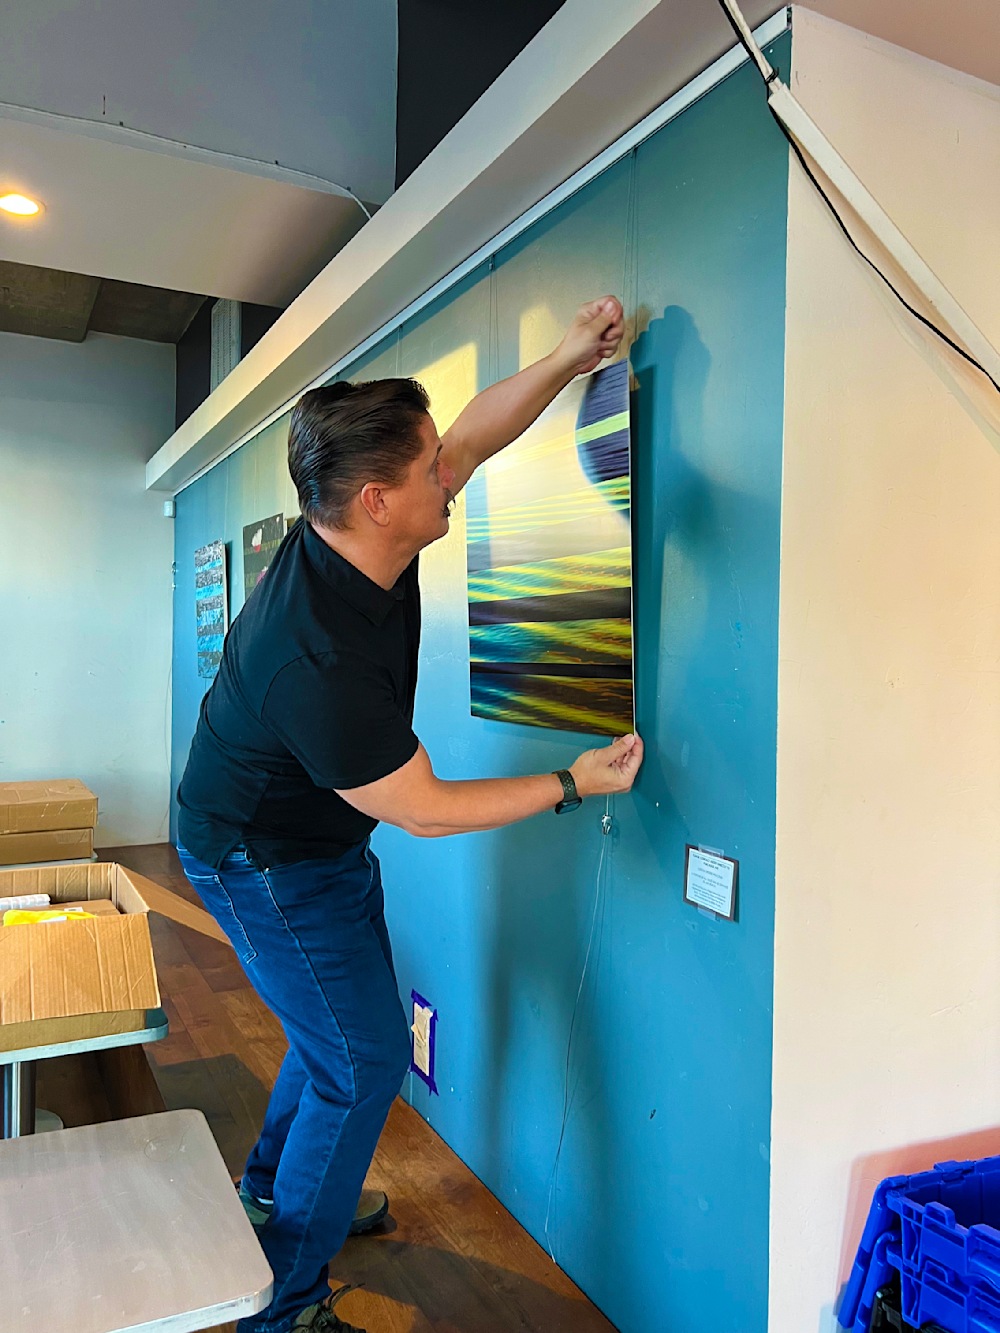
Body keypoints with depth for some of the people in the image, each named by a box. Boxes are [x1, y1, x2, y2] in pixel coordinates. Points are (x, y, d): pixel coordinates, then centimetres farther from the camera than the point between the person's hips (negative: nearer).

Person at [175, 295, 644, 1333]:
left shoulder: (350, 537, -14)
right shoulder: (324, 661, -39)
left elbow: (474, 435, 2)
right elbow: (420, 810, -26)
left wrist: (569, 357, -3)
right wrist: (572, 785, -18)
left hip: (322, 839, 9)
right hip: (268, 863, -9)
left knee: (342, 1024, 23)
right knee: (364, 1059, 0)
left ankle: (272, 1191, 47)